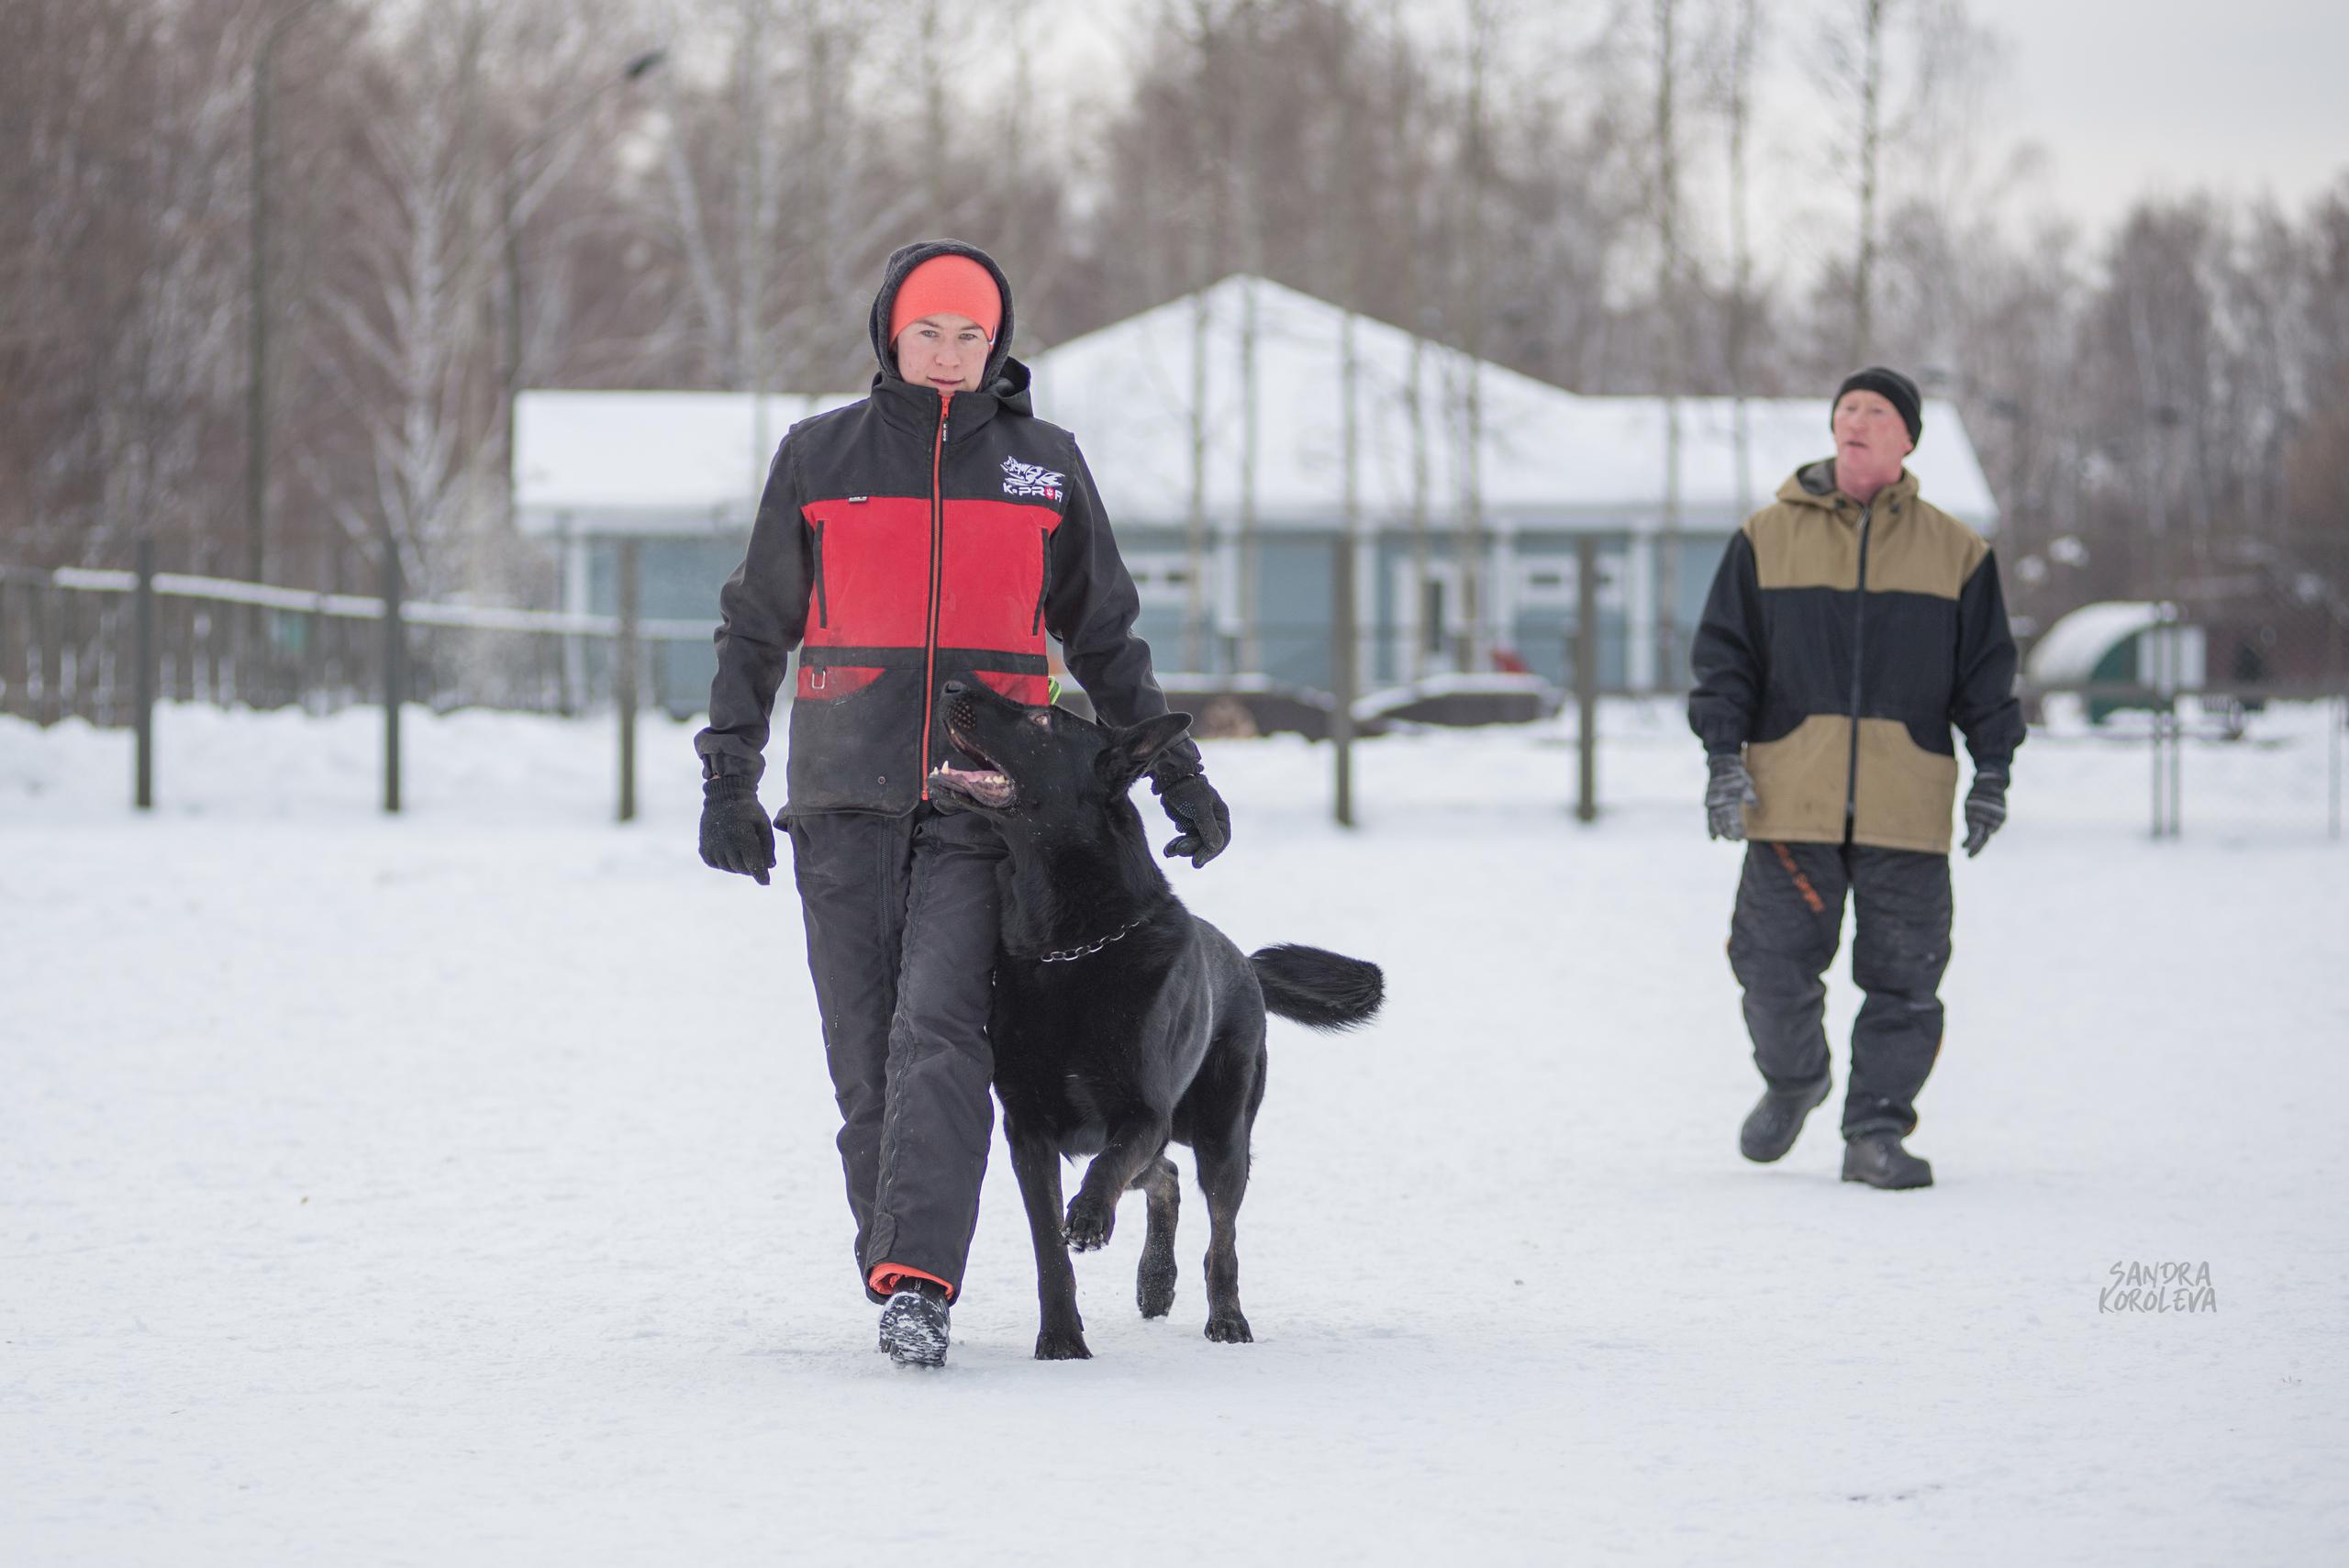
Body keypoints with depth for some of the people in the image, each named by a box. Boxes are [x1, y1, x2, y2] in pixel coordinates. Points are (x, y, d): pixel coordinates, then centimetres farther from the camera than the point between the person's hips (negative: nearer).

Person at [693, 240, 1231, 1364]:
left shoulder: (1043, 466, 10)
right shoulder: (819, 458, 8)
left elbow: (1102, 638, 19)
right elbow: (755, 628, 14)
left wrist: (1175, 771, 16)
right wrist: (728, 779, 7)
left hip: (982, 804, -1)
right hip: (847, 804, 1)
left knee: (939, 1030, -17)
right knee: (865, 1053, 0)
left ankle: (916, 1283, -26)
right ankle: (901, 1284, 12)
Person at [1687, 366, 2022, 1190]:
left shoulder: (1955, 551, 9)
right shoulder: (1767, 537, 8)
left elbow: (1987, 671, 12)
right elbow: (1724, 654, 8)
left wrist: (1992, 773, 5)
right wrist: (1724, 755, -2)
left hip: (1908, 808, 0)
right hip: (1790, 800, 0)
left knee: (1904, 976, -1)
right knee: (1775, 963, -1)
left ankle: (1876, 1130, 8)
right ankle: (1791, 1082, 26)